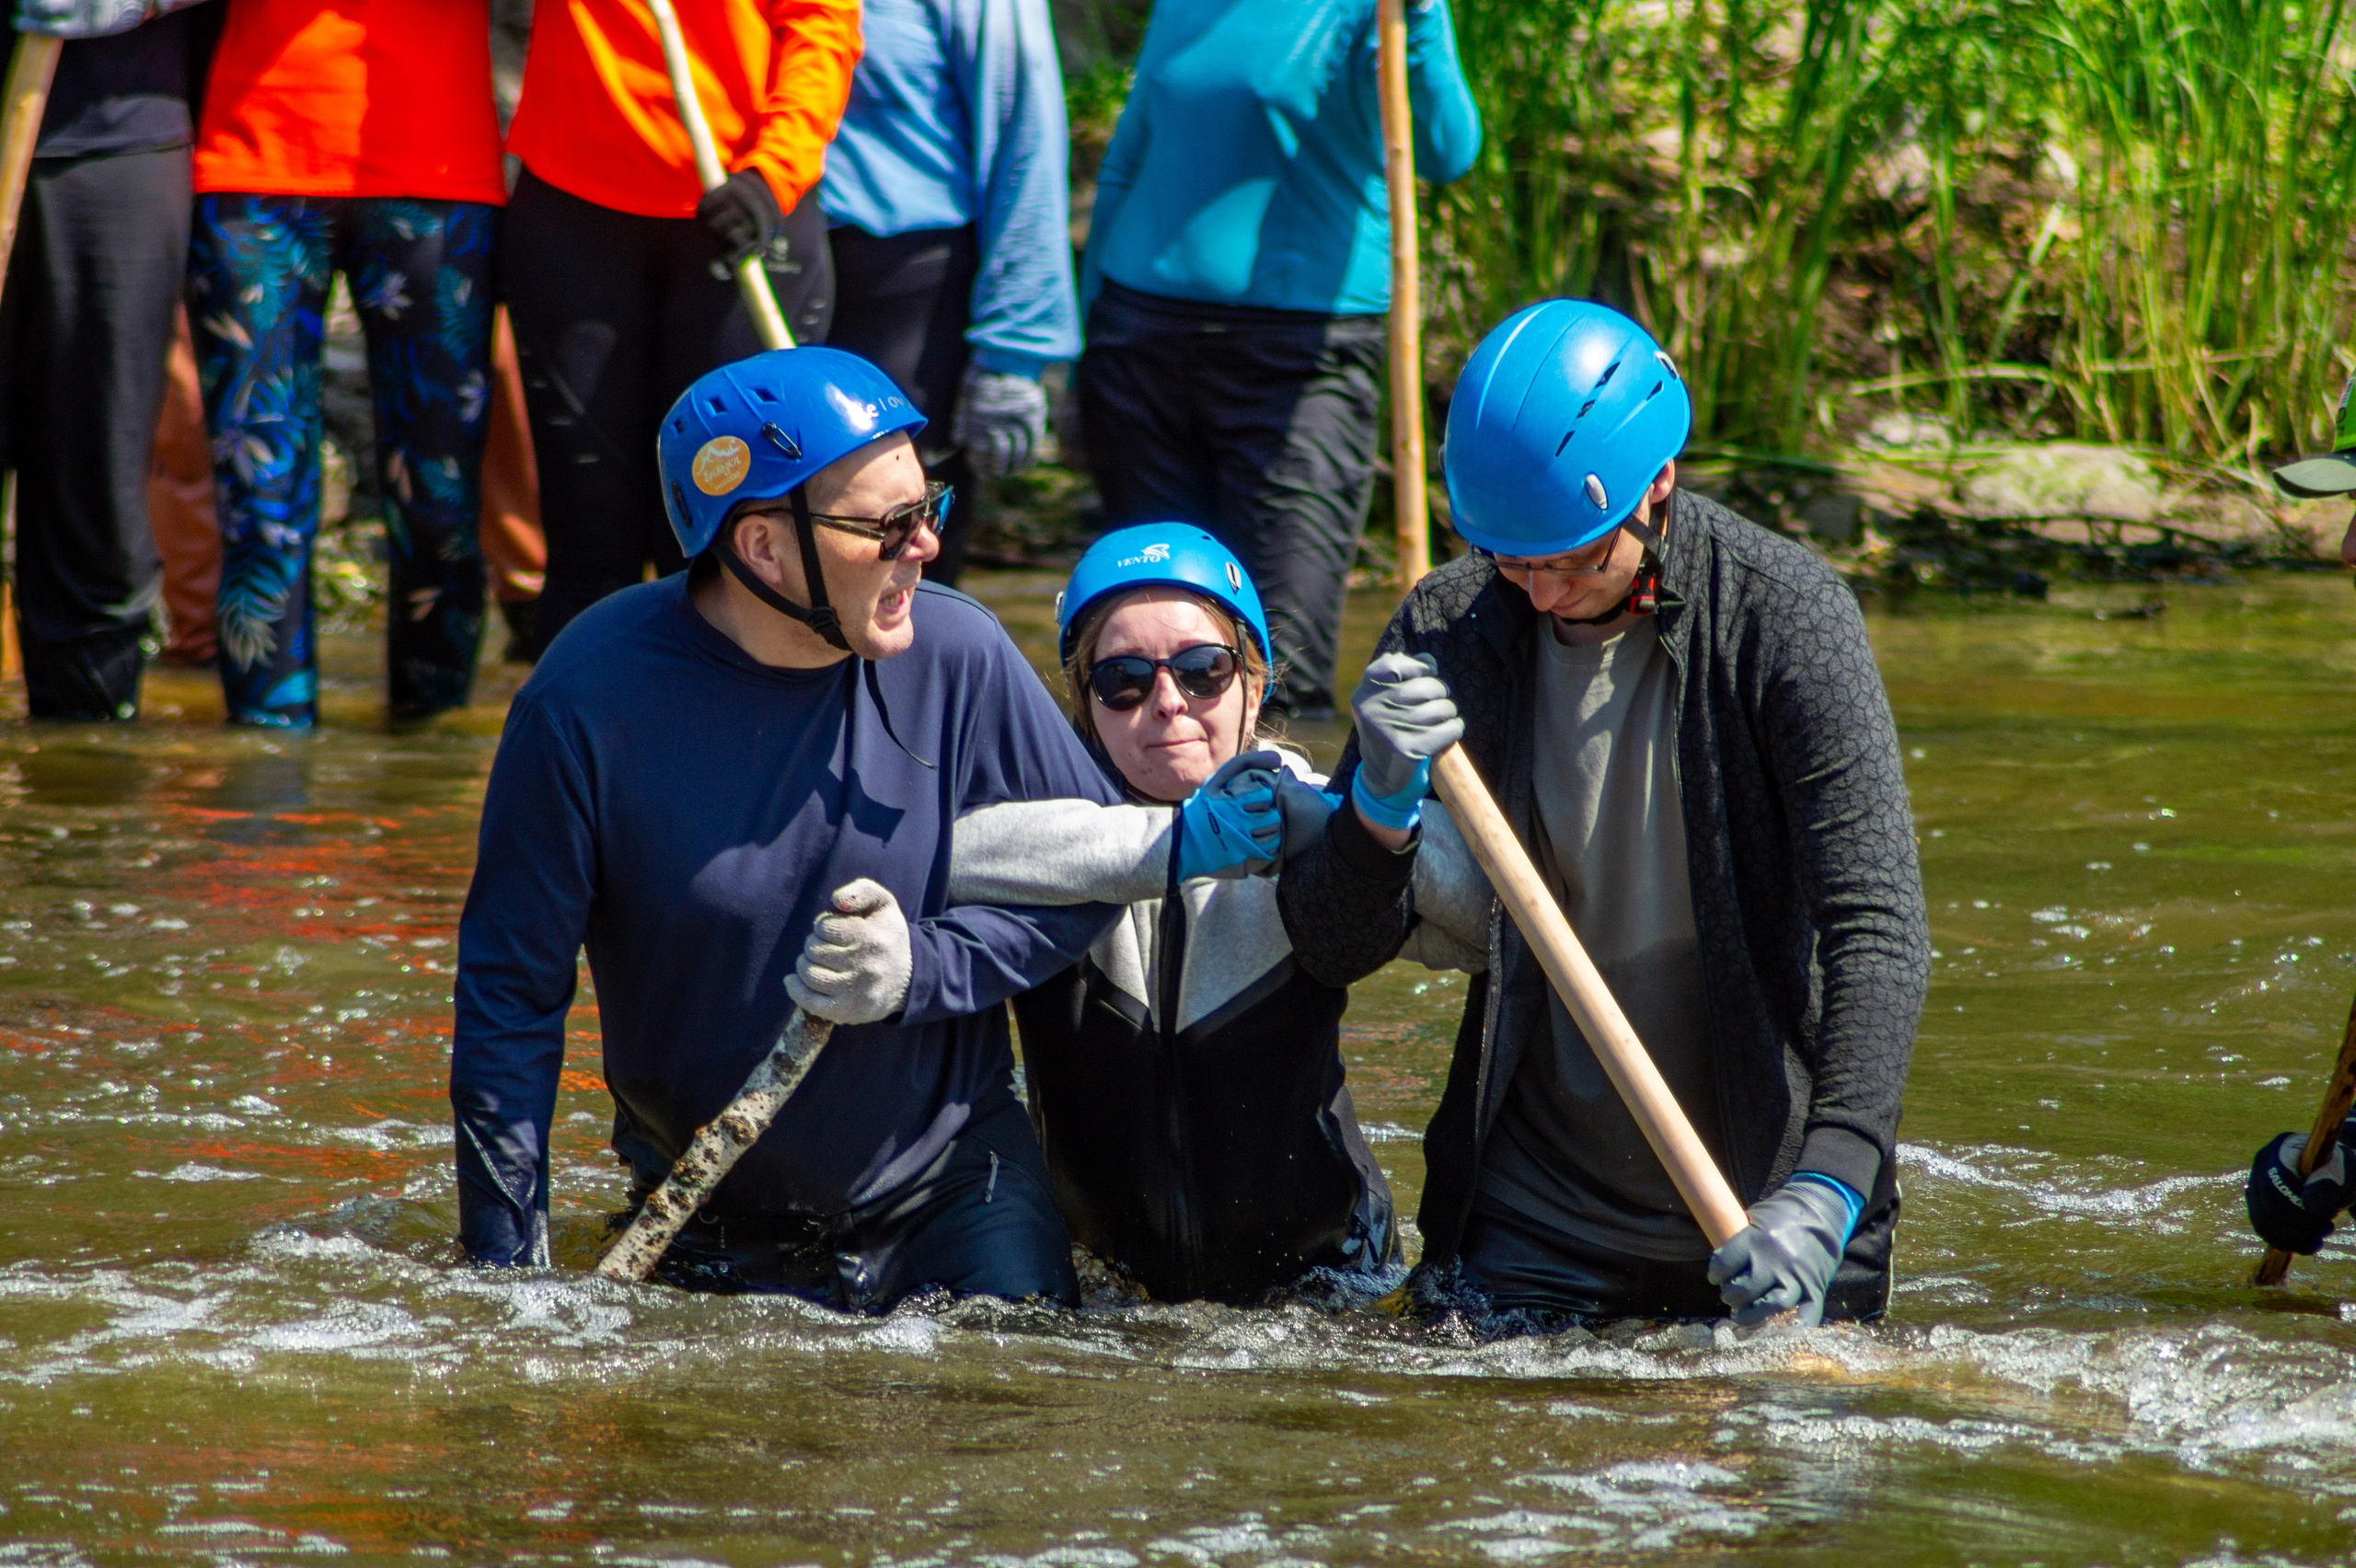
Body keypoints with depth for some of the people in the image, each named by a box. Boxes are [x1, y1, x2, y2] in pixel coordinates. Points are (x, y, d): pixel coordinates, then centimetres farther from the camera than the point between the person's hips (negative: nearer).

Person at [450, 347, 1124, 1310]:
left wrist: (926, 968, -20)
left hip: (952, 1187, 1)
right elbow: (510, 994, -12)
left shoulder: (958, 660, -13)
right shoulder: (592, 699, -18)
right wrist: (506, 1273, -14)